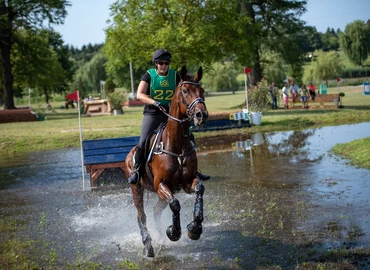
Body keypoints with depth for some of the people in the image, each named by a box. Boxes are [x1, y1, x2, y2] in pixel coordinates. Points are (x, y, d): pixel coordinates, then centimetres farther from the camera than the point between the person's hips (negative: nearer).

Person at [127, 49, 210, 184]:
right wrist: (155, 103, -30)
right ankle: (136, 170, 2)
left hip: (171, 113, 3)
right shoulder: (149, 75, -3)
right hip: (152, 114, -3)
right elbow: (139, 95, -14)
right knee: (143, 142, -16)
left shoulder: (174, 75, 6)